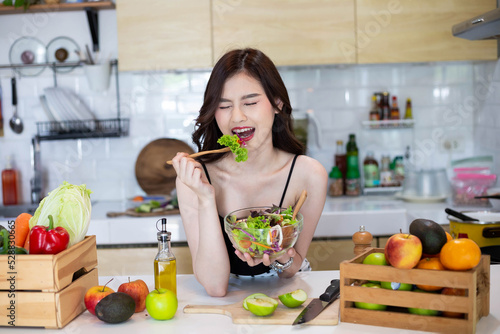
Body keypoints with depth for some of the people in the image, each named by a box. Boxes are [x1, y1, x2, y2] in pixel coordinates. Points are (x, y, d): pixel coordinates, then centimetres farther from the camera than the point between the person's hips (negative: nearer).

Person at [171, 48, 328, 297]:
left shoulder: (308, 175, -14)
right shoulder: (193, 178, -16)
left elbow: (291, 271, -3)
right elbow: (215, 286, -21)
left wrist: (283, 259, -26)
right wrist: (206, 199, -30)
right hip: (224, 305, -1)